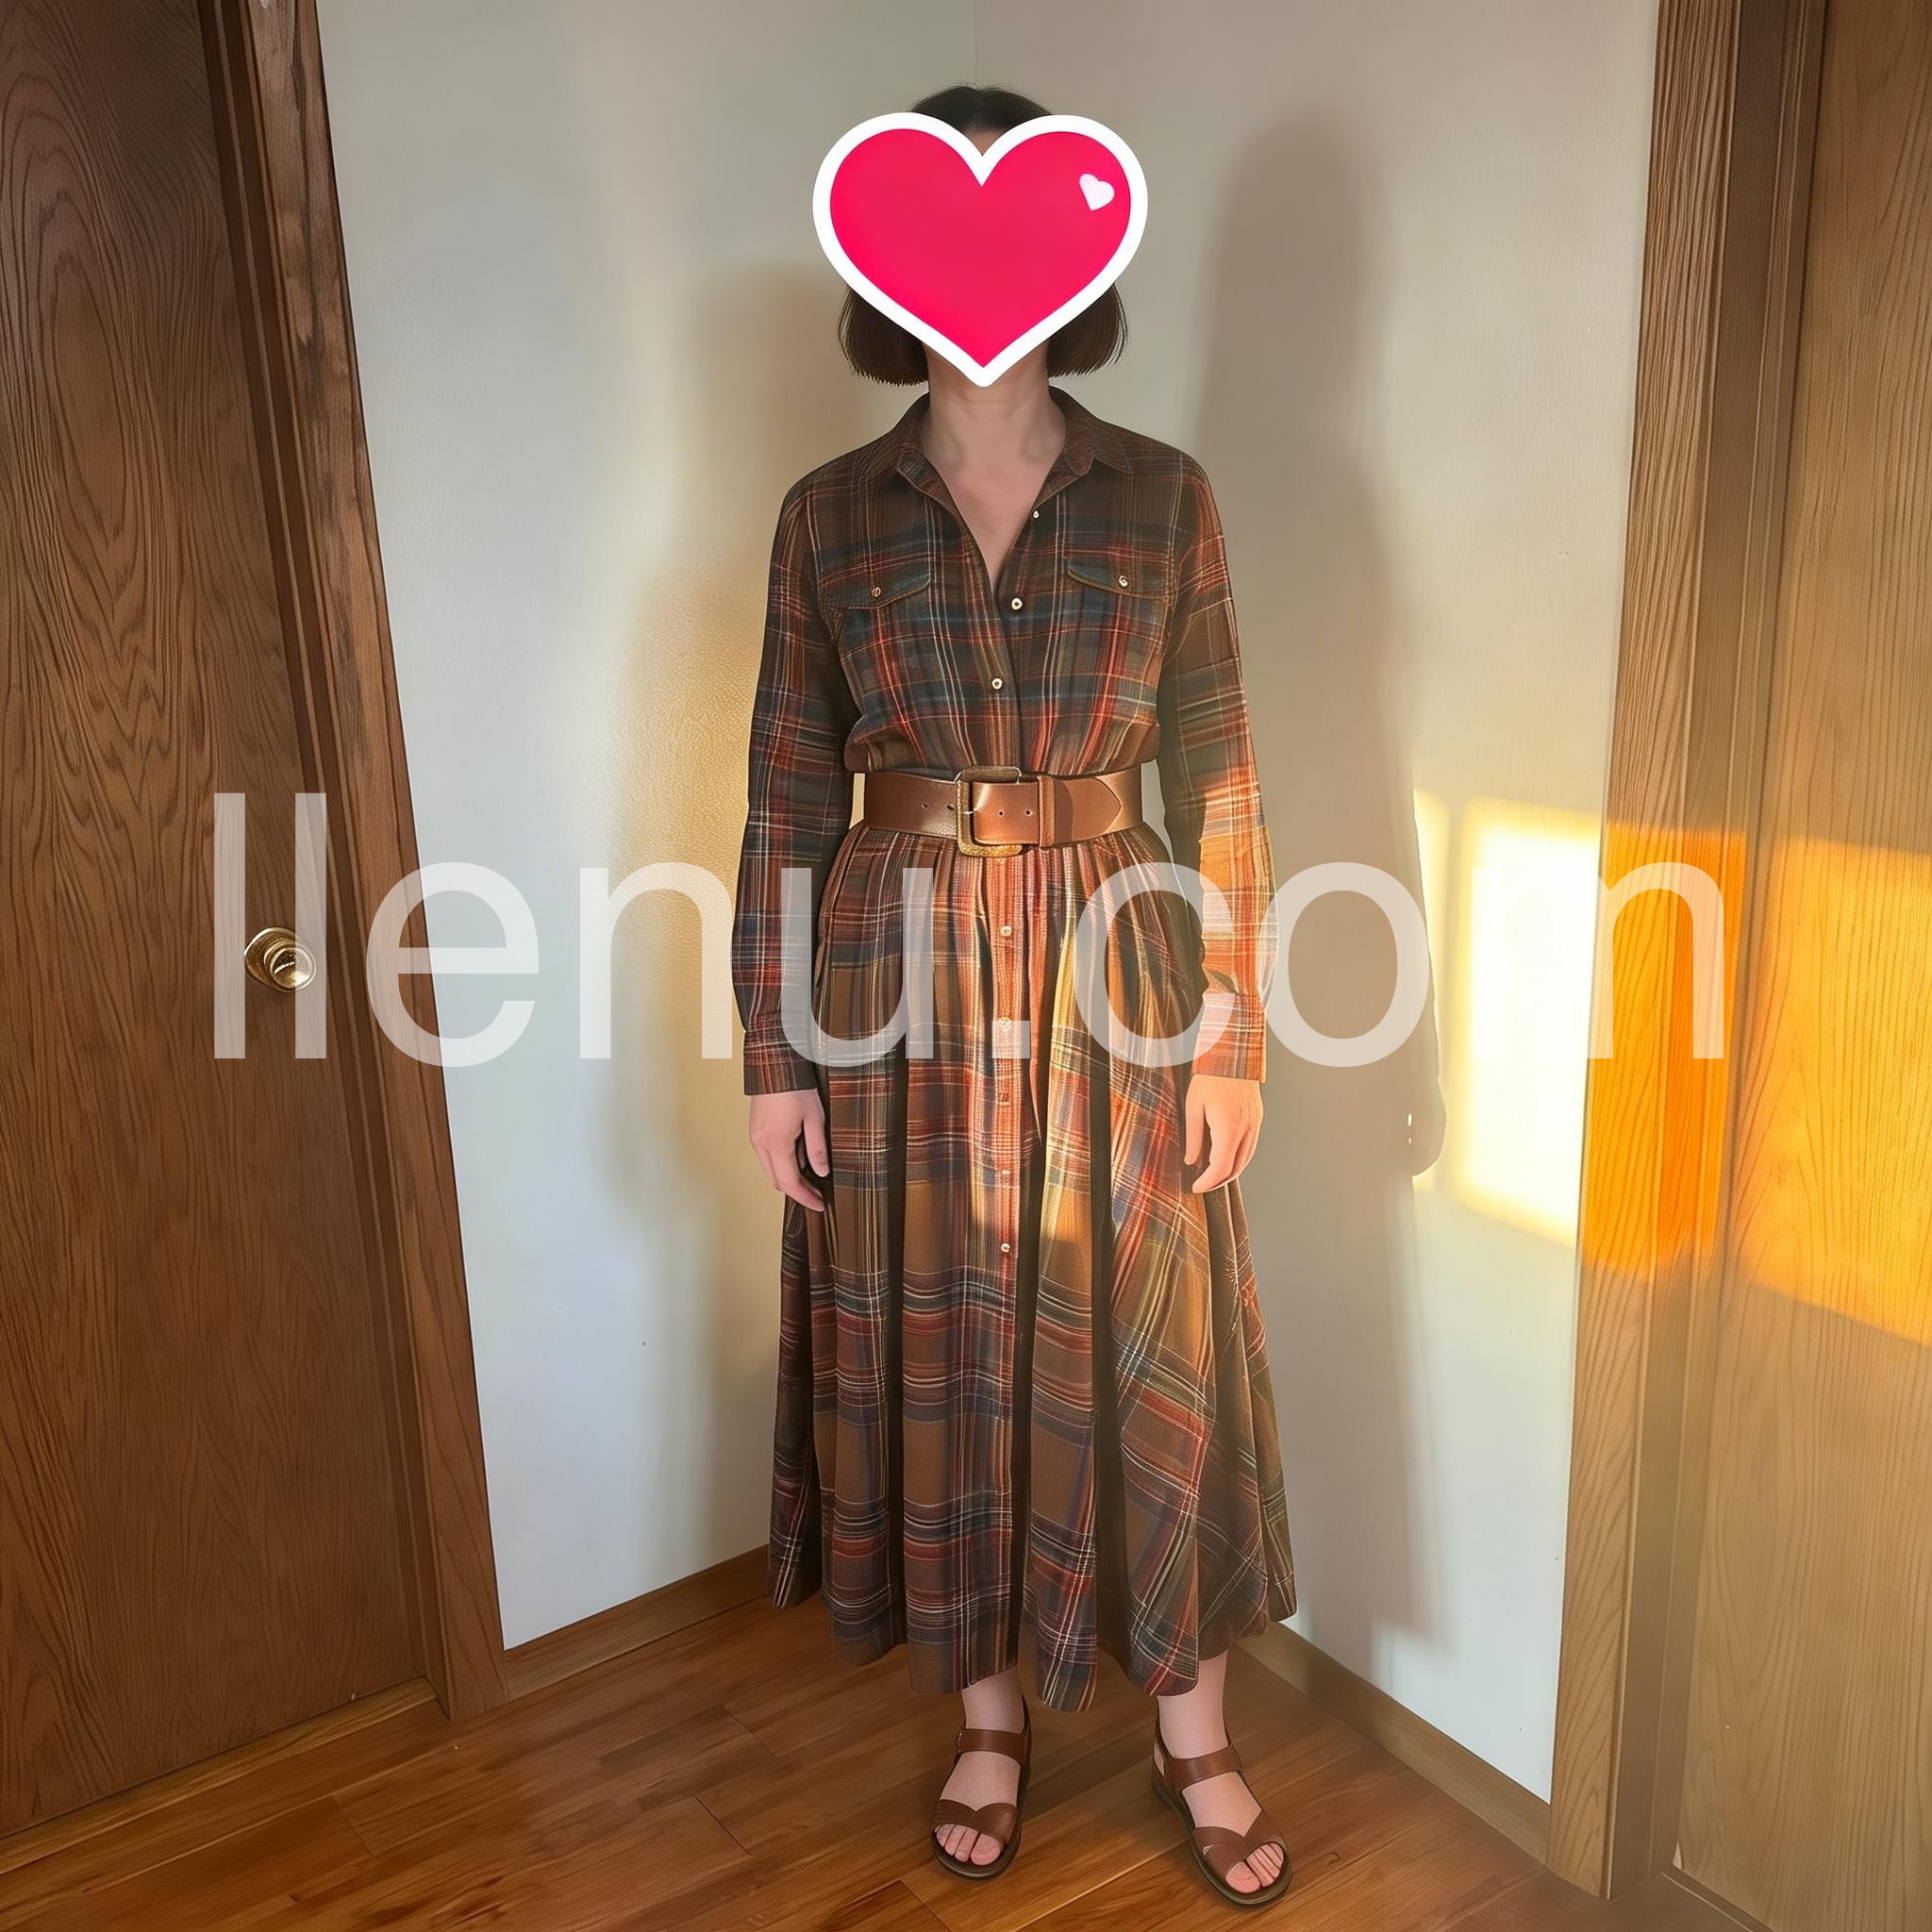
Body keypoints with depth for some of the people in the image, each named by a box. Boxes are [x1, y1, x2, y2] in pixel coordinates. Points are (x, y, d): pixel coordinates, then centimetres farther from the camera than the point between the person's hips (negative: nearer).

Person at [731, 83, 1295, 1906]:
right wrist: (773, 1055, -2)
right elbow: (788, 797, 1)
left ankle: (1194, 1730, 33)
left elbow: (1214, 779, -1)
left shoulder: (1162, 495, 0)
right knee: (937, 1350, 12)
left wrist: (1233, 1039, -4)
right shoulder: (830, 513, 1)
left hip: (1114, 977, 0)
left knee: (1141, 1352, 10)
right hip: (900, 985, 1)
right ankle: (988, 1710, 36)